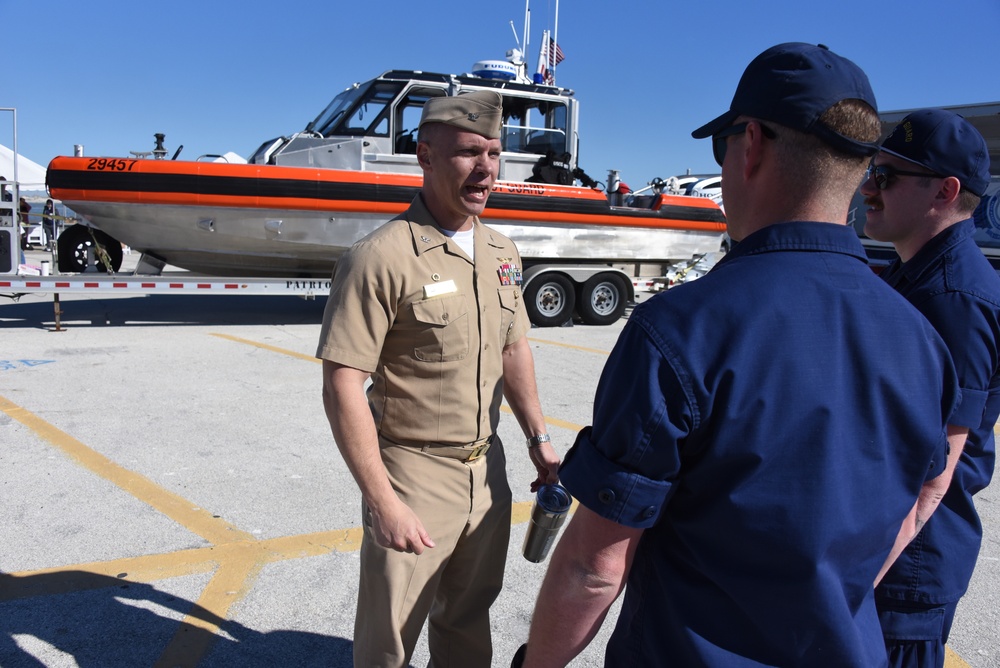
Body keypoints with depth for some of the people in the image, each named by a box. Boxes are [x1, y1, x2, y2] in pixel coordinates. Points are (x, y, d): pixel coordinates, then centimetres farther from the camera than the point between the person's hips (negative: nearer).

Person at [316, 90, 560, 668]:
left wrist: (539, 438, 10)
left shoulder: (503, 253, 4)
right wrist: (382, 501, -20)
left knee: (468, 621, 23)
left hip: (487, 469, 6)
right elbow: (342, 385, -19)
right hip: (413, 474, -5)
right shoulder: (381, 257, -18)